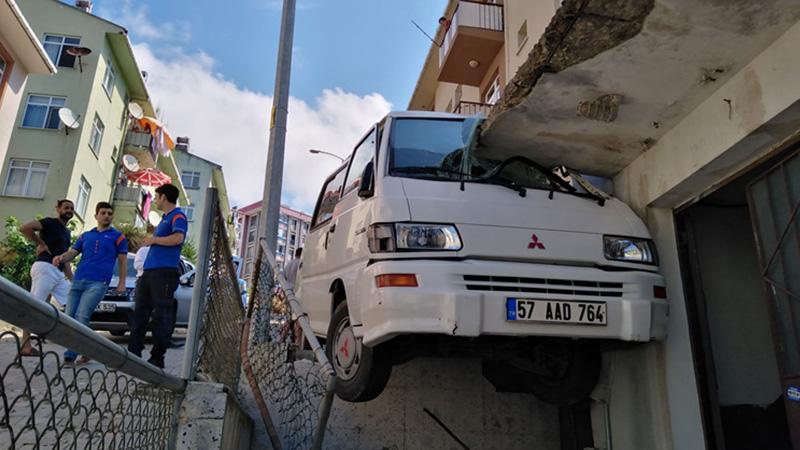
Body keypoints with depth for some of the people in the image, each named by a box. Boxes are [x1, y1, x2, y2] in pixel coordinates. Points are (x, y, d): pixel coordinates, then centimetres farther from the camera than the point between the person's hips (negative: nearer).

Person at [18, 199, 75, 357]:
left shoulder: (67, 232, 24)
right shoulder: (50, 222, 0)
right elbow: (24, 228, -17)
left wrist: (72, 280, 21)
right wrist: (40, 244, -8)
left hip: (60, 274, 9)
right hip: (45, 268, -9)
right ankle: (25, 345, -7)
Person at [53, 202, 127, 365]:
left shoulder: (118, 236, 10)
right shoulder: (85, 236, 21)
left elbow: (122, 260, 8)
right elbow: (72, 253, 15)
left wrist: (122, 283, -1)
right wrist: (61, 258, -9)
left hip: (98, 282, -5)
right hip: (78, 280, 5)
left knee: (81, 317, -16)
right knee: (69, 317, 1)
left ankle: (70, 356, -12)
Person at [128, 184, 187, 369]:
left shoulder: (178, 215, -4)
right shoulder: (164, 218, 26)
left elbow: (178, 238, -21)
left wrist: (154, 240, -11)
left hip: (164, 271, -10)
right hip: (149, 270, 10)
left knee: (162, 315, -8)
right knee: (140, 312, 9)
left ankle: (157, 358, -5)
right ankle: (133, 352, 13)